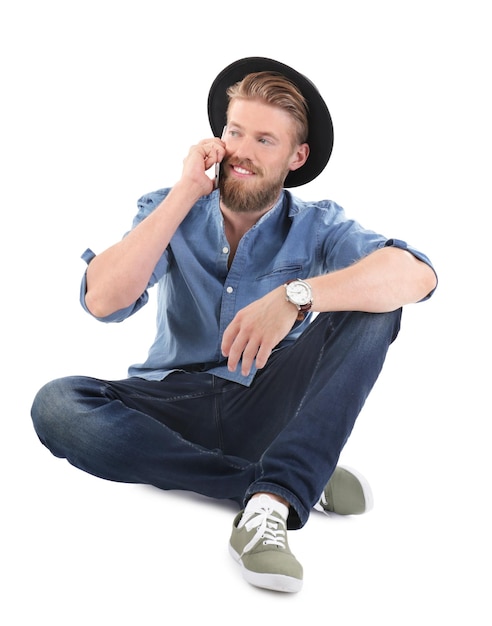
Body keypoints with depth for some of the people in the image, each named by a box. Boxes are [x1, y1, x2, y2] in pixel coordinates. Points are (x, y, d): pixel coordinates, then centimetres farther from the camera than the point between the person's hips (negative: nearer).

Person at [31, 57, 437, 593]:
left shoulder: (316, 227, -1)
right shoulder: (171, 211, 3)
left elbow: (416, 275, -22)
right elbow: (103, 300, -15)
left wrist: (296, 296, -37)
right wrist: (186, 192, -16)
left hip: (269, 409, -1)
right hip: (176, 407, 1)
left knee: (372, 304, -21)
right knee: (56, 405, -28)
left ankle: (274, 497, -35)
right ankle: (302, 482, -25)